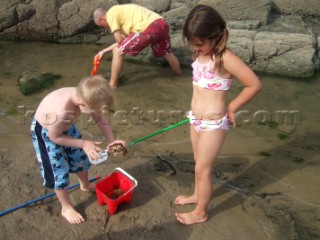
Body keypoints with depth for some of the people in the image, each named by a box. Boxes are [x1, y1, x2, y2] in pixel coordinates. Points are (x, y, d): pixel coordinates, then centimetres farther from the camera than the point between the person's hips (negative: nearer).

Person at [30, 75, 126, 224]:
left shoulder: (85, 97, -27)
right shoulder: (61, 111, -45)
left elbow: (102, 121, -11)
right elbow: (54, 137, -27)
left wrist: (112, 141, -23)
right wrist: (84, 144, -26)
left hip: (66, 126, 6)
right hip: (45, 131, -6)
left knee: (82, 158, 18)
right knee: (60, 171, 3)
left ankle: (85, 186, 48)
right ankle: (66, 208, 26)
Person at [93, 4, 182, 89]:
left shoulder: (110, 14, 5)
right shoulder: (119, 11, 31)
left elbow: (119, 40, -2)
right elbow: (123, 41, 33)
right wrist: (104, 51, 38)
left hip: (149, 27, -9)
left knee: (118, 52, 3)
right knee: (167, 53, 35)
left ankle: (112, 84, 12)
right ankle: (179, 74, 57)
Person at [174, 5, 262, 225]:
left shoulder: (225, 58, -21)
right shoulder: (201, 54, 1)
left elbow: (255, 85, -18)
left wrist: (231, 108, -10)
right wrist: (195, 110, 7)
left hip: (213, 124, -7)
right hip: (196, 119, 7)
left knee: (203, 169, 7)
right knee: (199, 162, 24)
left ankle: (200, 213, 27)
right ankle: (197, 195, 47)